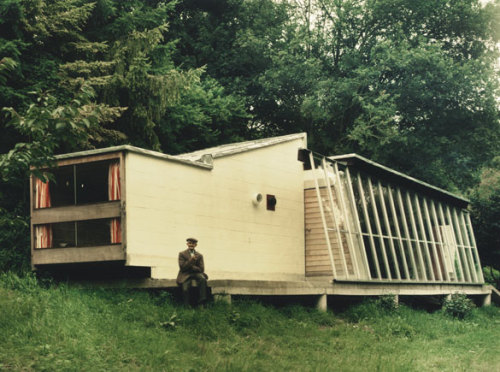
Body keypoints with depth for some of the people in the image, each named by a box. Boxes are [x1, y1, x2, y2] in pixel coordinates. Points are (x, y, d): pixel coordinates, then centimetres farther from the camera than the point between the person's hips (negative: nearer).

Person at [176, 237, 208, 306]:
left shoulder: (199, 255, 13)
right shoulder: (182, 254, 7)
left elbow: (201, 269, 4)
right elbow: (182, 267, -6)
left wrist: (190, 267, -7)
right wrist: (191, 260, -17)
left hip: (196, 273, 2)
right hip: (185, 275, -1)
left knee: (202, 279, -34)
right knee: (185, 288, -31)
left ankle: (202, 300, -37)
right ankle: (186, 306, -16)